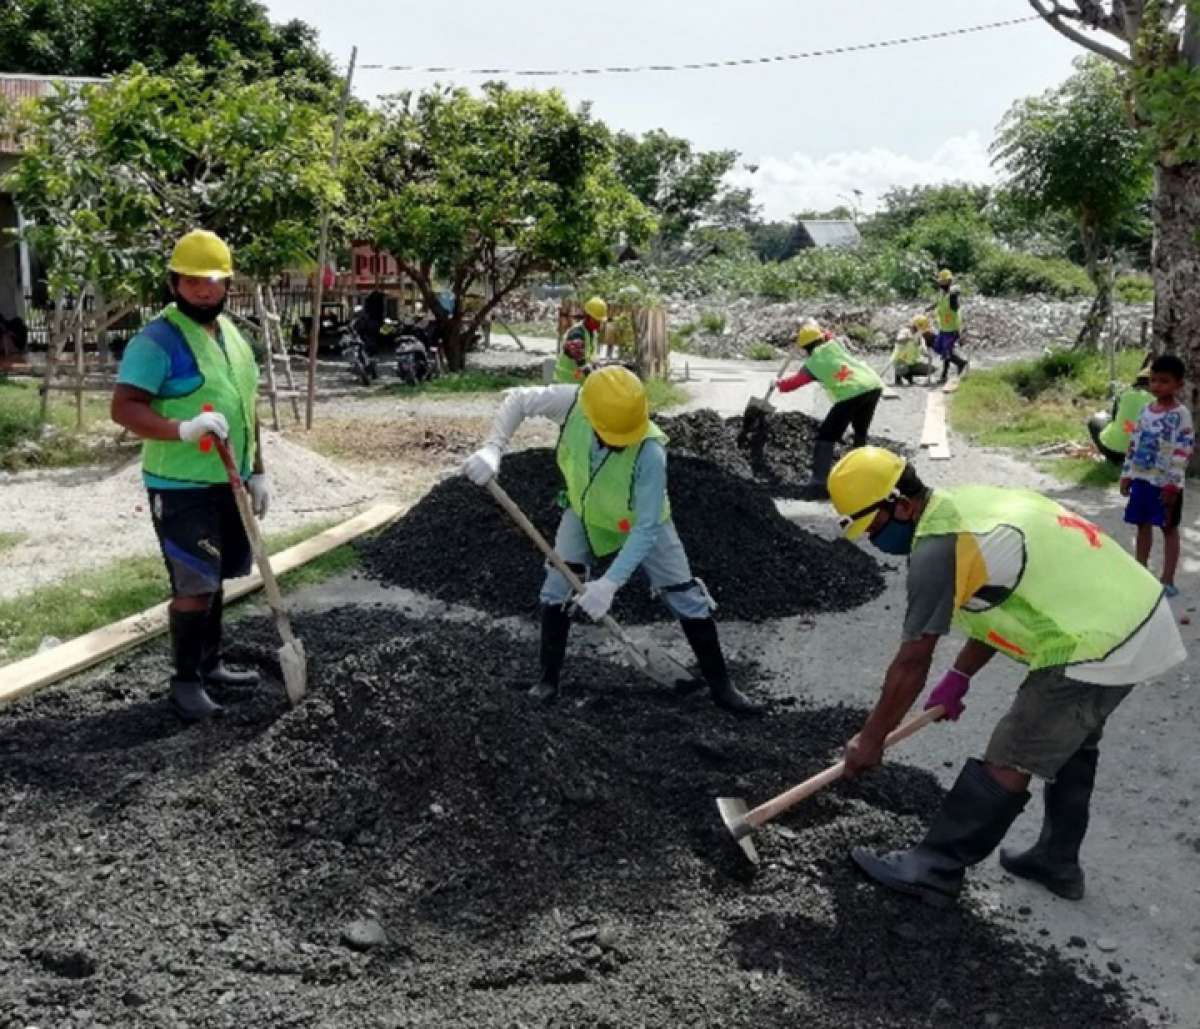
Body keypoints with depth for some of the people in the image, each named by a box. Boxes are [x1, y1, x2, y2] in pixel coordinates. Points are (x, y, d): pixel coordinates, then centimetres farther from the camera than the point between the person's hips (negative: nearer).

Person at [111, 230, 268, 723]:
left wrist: (258, 470, 16)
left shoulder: (232, 335, 11)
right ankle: (185, 680, 8)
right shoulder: (157, 340, -15)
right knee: (194, 586, -7)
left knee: (214, 580, 17)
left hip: (229, 483, 8)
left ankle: (210, 663, 30)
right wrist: (183, 429, -36)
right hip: (182, 488, -8)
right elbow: (123, 407, -22)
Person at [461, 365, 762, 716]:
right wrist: (492, 449, -32)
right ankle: (549, 678, 20)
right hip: (584, 513, 3)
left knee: (688, 599, 1)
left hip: (642, 523, -3)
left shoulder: (650, 453, -42)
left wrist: (609, 583, -41)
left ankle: (720, 684, 18)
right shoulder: (572, 402, -34)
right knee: (556, 589, 1)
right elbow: (518, 400, -17)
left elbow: (645, 530, -35)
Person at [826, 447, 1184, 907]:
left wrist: (870, 740, -2)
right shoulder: (967, 501, 9)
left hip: (1100, 647, -10)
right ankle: (1058, 862, 40)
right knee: (1069, 746, 26)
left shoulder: (938, 547, -19)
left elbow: (912, 663, -13)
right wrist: (959, 676, 23)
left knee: (1007, 765, -1)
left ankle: (934, 868, 9)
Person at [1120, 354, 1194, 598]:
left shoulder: (1181, 414, -13)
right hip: (1142, 479, 6)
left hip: (1165, 483, -6)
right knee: (1143, 525, 13)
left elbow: (1183, 452, -16)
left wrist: (1173, 484, -19)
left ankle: (1167, 581, 7)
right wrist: (1127, 474, 11)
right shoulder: (1146, 410, 8)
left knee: (1169, 528, 3)